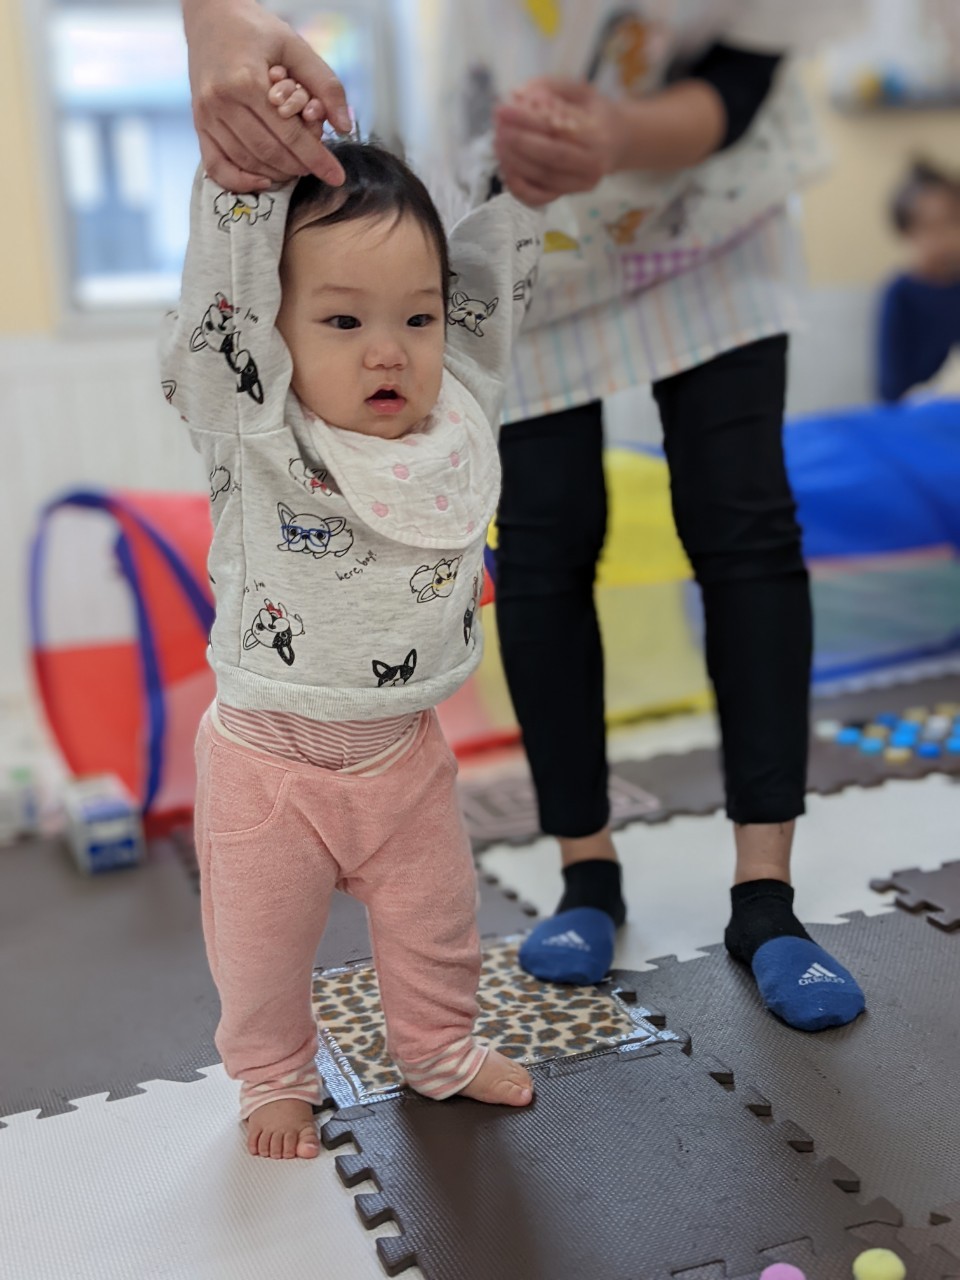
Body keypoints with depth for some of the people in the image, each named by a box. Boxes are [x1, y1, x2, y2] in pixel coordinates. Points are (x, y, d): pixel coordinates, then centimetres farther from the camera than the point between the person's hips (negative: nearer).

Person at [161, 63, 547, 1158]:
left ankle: (438, 1051, 49)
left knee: (436, 923, 22)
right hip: (269, 762, -3)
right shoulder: (256, 434, -21)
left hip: (405, 752, 4)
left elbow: (488, 284, 0)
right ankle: (274, 1078, 45)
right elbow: (220, 304, -34)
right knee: (262, 948, 17)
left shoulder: (457, 419, -9)